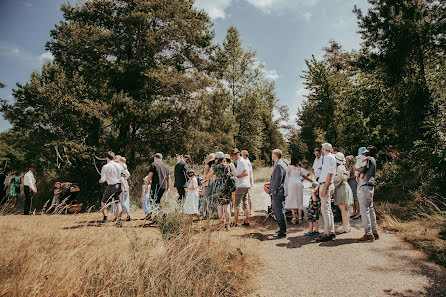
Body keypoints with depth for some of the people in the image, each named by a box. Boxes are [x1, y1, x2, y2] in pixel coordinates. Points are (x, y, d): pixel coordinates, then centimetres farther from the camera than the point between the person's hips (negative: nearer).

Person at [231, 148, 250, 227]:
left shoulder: (241, 161, -12)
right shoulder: (240, 161, 18)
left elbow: (246, 173, -20)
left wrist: (236, 176, -18)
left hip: (241, 186, -10)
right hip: (245, 185, 10)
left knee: (236, 204, -6)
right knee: (245, 203, 11)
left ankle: (235, 222, -2)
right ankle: (247, 221, 14)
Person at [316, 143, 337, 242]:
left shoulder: (329, 157, -10)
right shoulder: (327, 158, 19)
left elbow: (330, 174, -18)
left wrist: (324, 188, -22)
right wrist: (319, 186, 23)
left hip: (326, 186, -10)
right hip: (324, 185, 10)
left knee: (325, 210, -10)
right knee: (328, 210, 13)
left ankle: (327, 234, -8)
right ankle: (331, 232, 19)